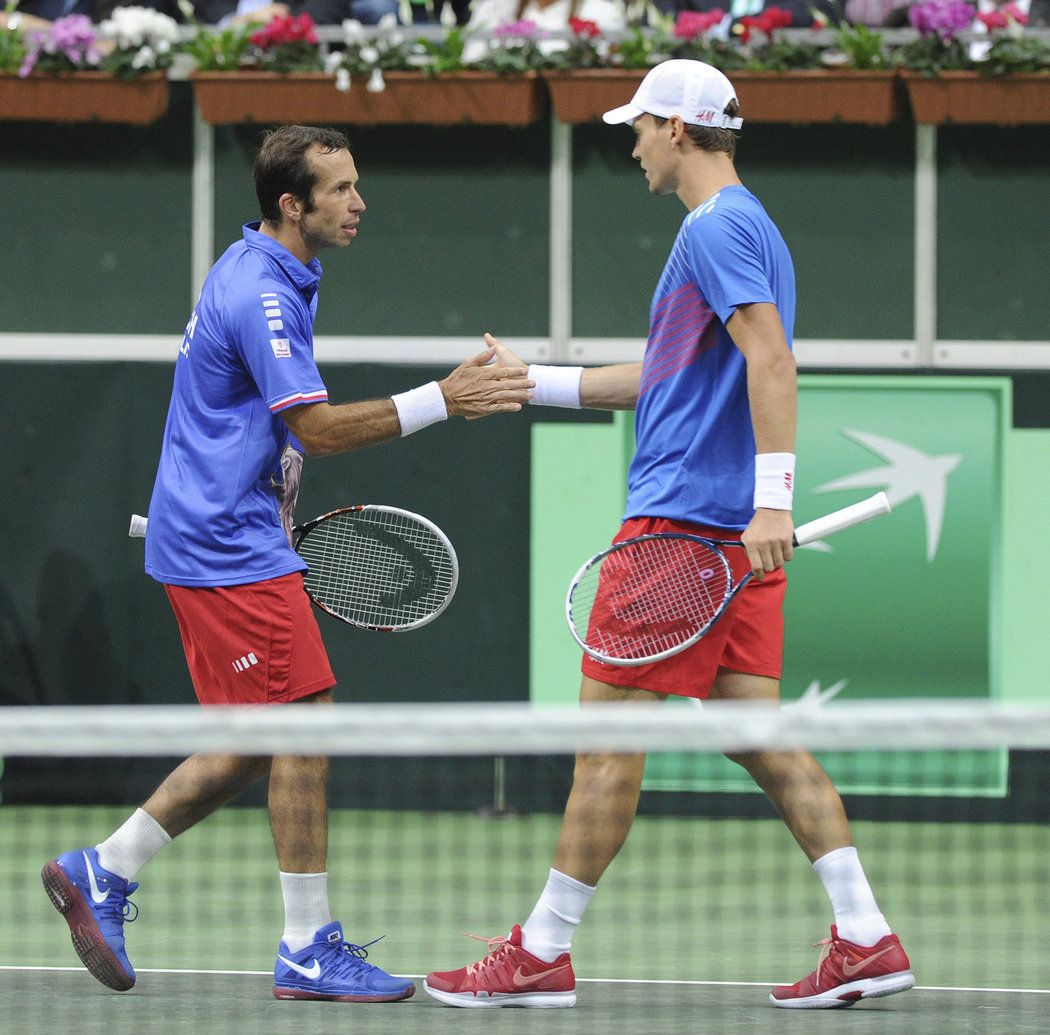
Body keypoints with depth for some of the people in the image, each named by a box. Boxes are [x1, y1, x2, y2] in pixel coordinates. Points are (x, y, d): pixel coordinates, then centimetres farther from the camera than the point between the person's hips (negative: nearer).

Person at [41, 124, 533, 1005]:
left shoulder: (261, 274, 15)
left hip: (230, 536, 10)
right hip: (228, 548, -10)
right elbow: (317, 428, -24)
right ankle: (309, 950, -5)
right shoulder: (260, 295, -18)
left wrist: (272, 514, 26)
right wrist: (442, 400, -26)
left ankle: (101, 875, 18)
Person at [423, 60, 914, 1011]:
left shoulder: (718, 228, -11)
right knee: (752, 728, 6)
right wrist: (533, 381, 30)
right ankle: (866, 939, 0)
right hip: (737, 532, 10)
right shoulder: (743, 227, 21)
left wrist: (772, 496, -30)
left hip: (684, 519, -10)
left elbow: (770, 356, -23)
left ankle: (543, 954, 1)